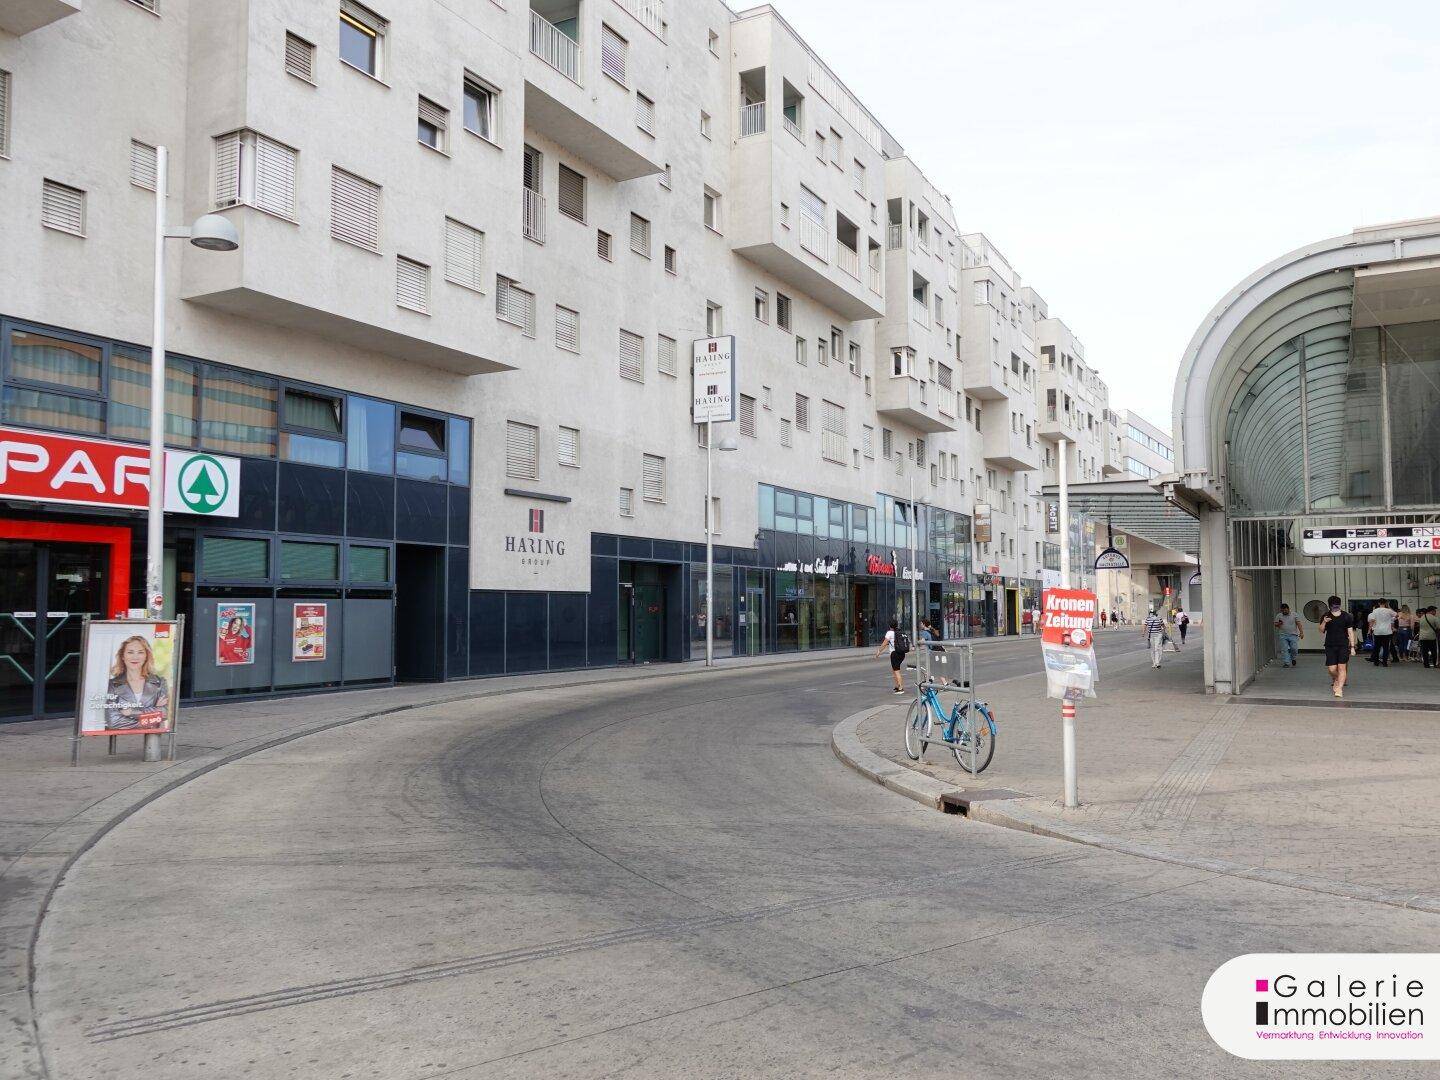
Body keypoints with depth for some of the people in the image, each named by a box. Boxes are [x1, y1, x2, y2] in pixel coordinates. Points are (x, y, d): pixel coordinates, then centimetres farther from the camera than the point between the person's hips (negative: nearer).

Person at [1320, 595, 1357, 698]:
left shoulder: (1346, 616, 1)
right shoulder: (1326, 616, 4)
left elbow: (1350, 632, 1)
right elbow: (1321, 631, 4)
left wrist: (1352, 647, -3)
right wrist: (1324, 622, -16)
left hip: (1343, 645, -1)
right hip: (1330, 646, 1)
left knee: (1342, 667, -8)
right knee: (1331, 669, -2)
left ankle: (1339, 688, -5)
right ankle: (1335, 680, 30)